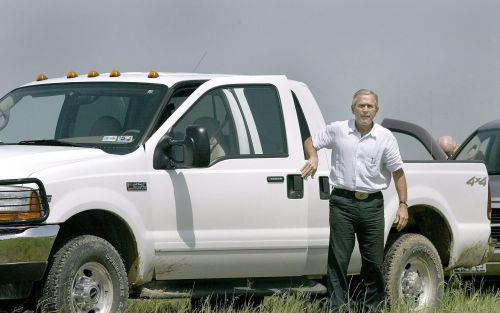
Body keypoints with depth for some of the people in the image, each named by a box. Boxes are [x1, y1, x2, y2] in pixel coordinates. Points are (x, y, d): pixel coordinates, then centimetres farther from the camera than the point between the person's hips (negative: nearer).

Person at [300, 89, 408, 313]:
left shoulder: (385, 137, 3)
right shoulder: (337, 130, 3)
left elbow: (398, 172, 5)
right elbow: (310, 141, 18)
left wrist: (403, 205, -1)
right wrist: (313, 158, -4)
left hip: (372, 204, 1)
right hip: (342, 202, -1)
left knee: (374, 261, 4)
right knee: (338, 258, -4)